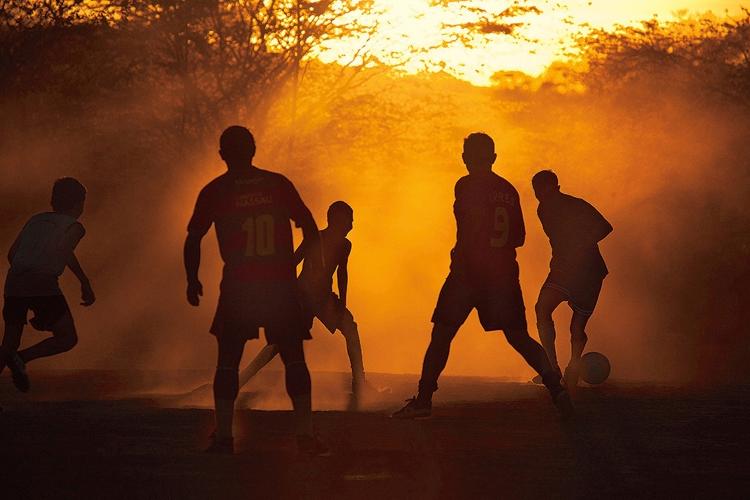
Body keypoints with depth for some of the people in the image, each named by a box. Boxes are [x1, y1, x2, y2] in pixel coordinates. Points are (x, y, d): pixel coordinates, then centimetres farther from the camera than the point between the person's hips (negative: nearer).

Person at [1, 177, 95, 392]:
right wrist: (85, 283, -4)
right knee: (68, 338, 5)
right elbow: (64, 251, -7)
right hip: (43, 284, -6)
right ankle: (21, 358, -14)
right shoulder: (74, 226, 10)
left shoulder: (36, 220, 24)